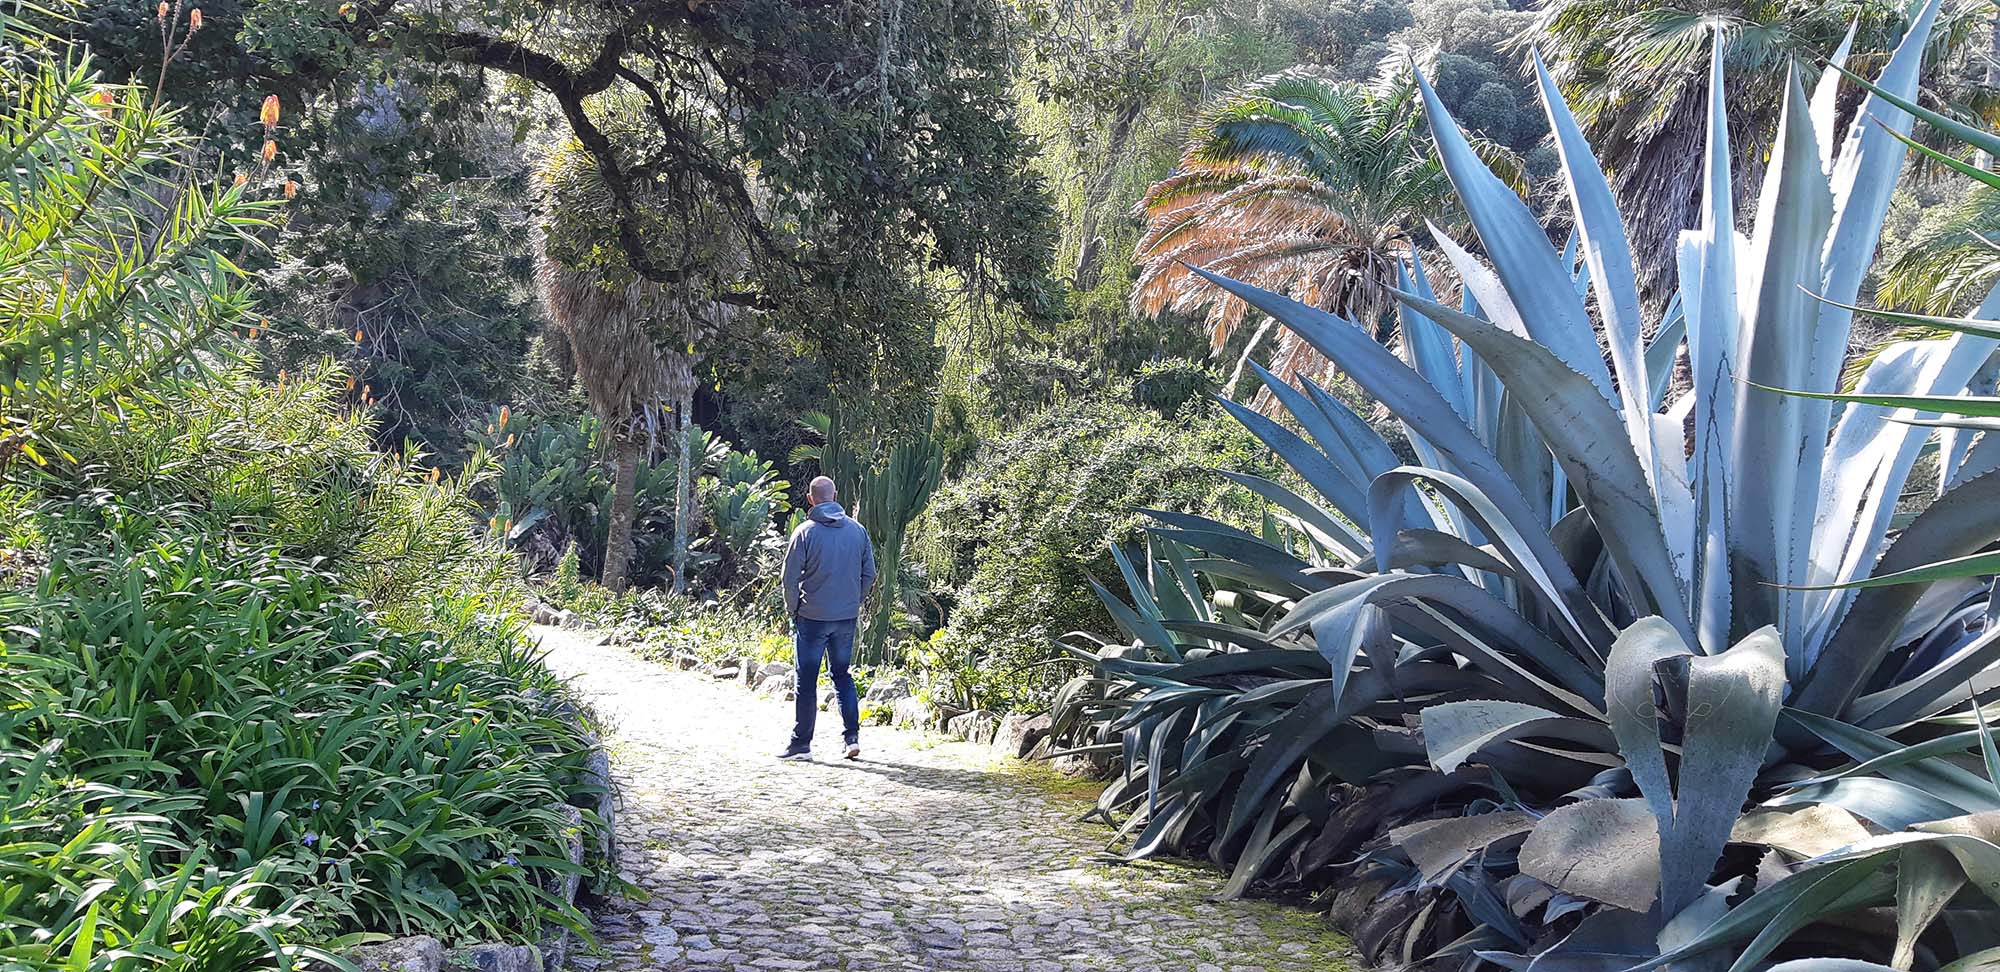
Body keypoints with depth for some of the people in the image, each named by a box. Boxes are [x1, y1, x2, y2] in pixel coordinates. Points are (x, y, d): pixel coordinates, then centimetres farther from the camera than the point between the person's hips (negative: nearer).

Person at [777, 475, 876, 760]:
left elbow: (790, 577, -8)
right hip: (847, 618, 4)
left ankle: (801, 742, 9)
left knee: (807, 681, 5)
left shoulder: (805, 531, -10)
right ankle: (852, 736, 8)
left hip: (812, 618, -4)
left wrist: (792, 609, 4)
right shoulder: (857, 530, 3)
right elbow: (869, 574, 7)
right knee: (843, 675, 16)